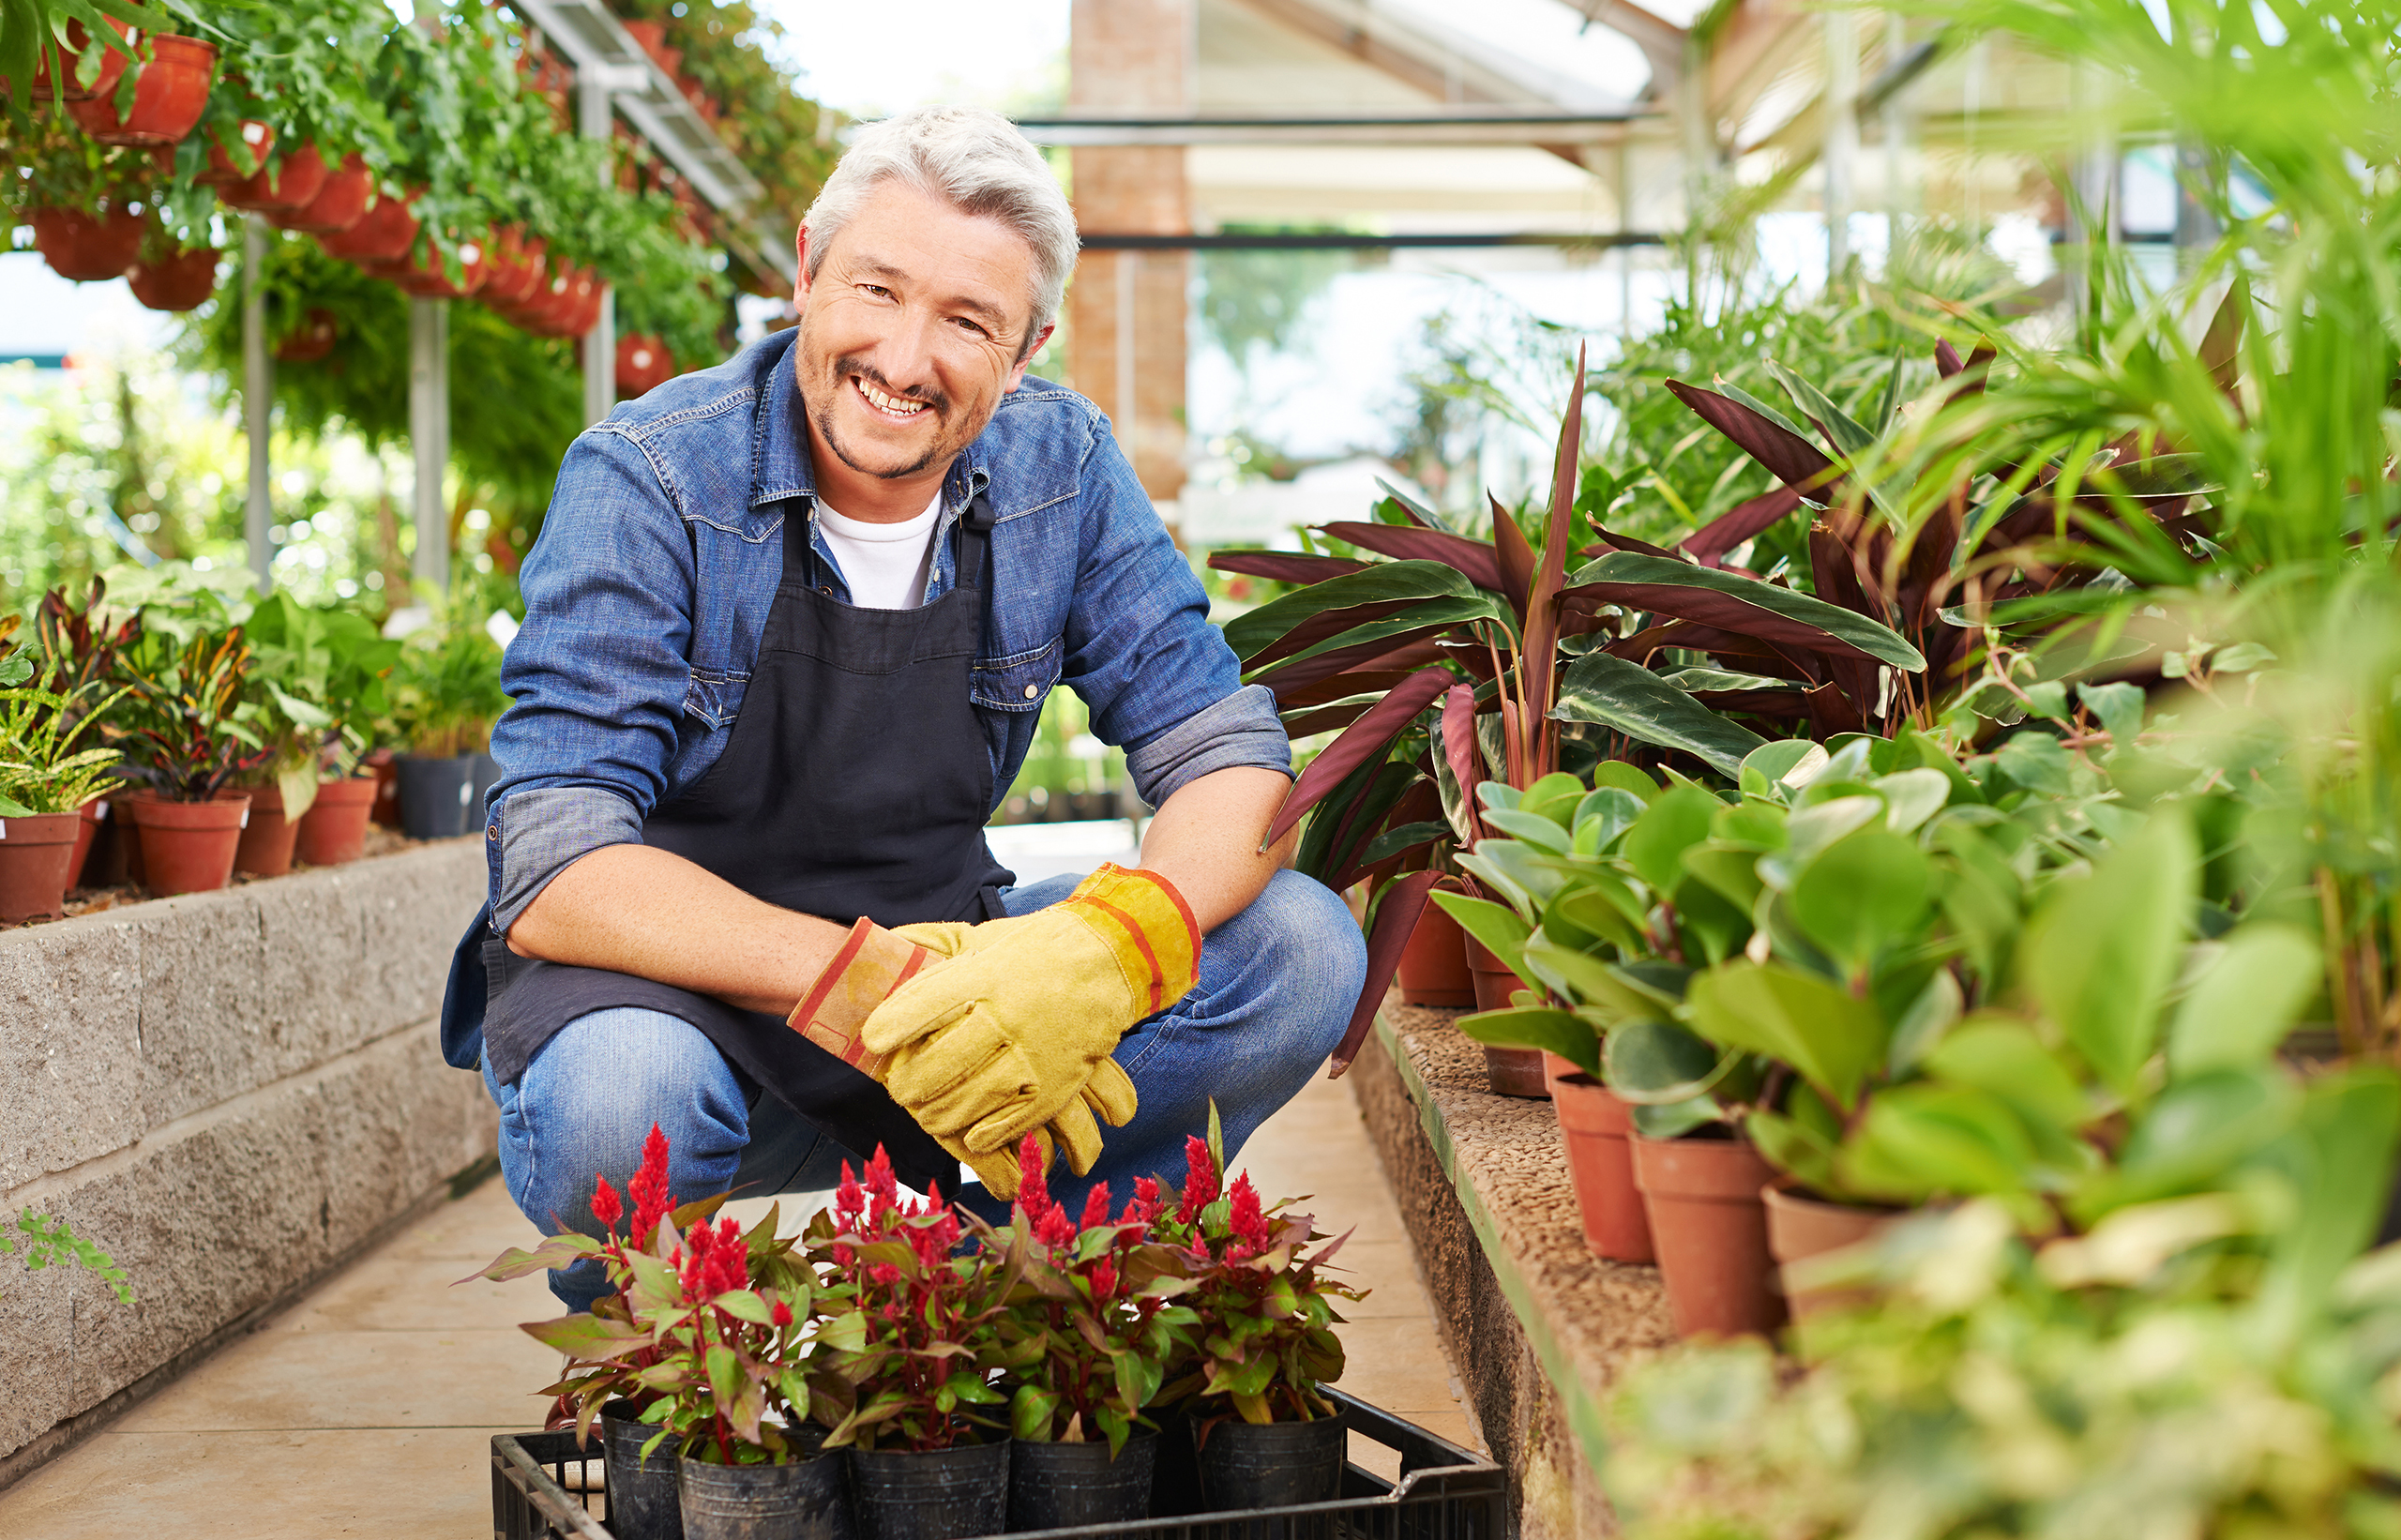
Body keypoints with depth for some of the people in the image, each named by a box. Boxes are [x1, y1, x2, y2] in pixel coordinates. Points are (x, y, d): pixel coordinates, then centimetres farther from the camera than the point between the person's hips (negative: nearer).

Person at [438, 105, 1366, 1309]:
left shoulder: (1063, 468, -5)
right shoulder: (647, 485, -17)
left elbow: (1229, 758, -7)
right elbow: (556, 877, -24)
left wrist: (1110, 945, -30)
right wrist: (865, 985, -39)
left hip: (935, 957, 4)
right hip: (676, 984, -3)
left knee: (1301, 951, -15)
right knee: (615, 1101, -38)